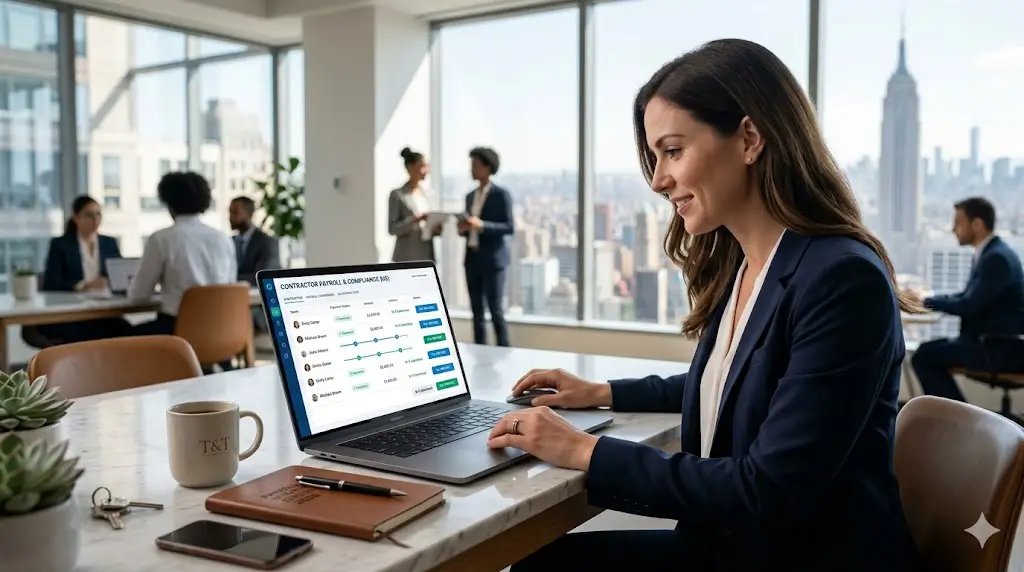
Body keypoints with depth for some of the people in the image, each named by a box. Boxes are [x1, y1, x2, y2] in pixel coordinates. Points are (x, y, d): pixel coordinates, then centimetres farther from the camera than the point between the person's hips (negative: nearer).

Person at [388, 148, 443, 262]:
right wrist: (415, 219, -20)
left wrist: (435, 229, -3)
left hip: (426, 255, 6)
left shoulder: (427, 192, 11)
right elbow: (392, 228, -9)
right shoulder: (398, 194, -5)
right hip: (407, 258, -6)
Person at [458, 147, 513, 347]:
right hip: (472, 259, 7)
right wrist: (463, 229, -3)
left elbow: (510, 227, -11)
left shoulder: (501, 195, -5)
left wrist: (482, 225, -21)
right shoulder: (470, 196, 15)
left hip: (492, 259, -7)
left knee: (495, 310, -5)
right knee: (477, 312, 8)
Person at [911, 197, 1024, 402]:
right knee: (928, 351, 13)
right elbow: (969, 298, 16)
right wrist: (927, 300, 4)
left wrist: (926, 301, -9)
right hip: (991, 340, 10)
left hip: (999, 348, -10)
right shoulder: (990, 253, 11)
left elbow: (969, 306, -21)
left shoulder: (997, 257, -20)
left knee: (923, 356, -13)